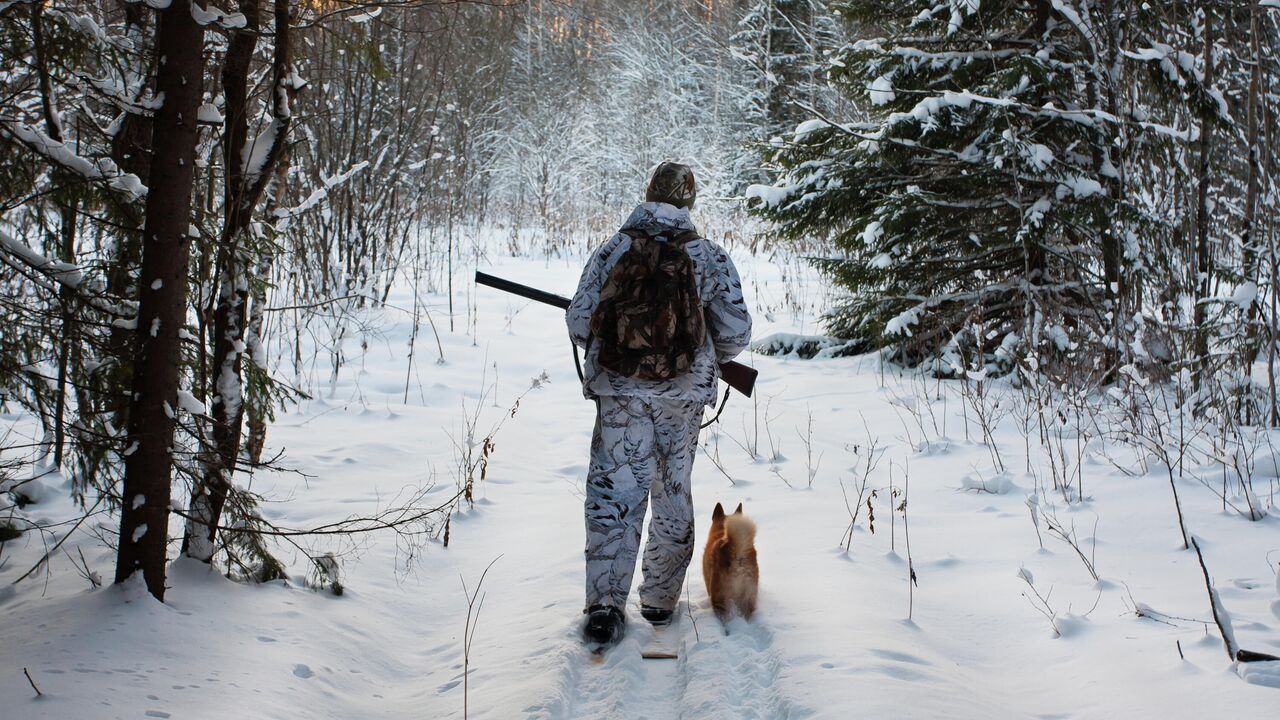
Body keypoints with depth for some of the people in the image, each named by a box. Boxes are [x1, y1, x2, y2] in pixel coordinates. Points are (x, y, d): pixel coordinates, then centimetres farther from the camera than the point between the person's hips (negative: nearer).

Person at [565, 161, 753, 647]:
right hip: (684, 395, 1)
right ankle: (660, 599, 23)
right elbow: (736, 335, -1)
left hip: (619, 392, 0)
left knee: (613, 495, 2)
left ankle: (605, 603, -9)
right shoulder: (710, 258, -2)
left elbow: (579, 324, -1)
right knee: (673, 493, 14)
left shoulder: (611, 251, -2)